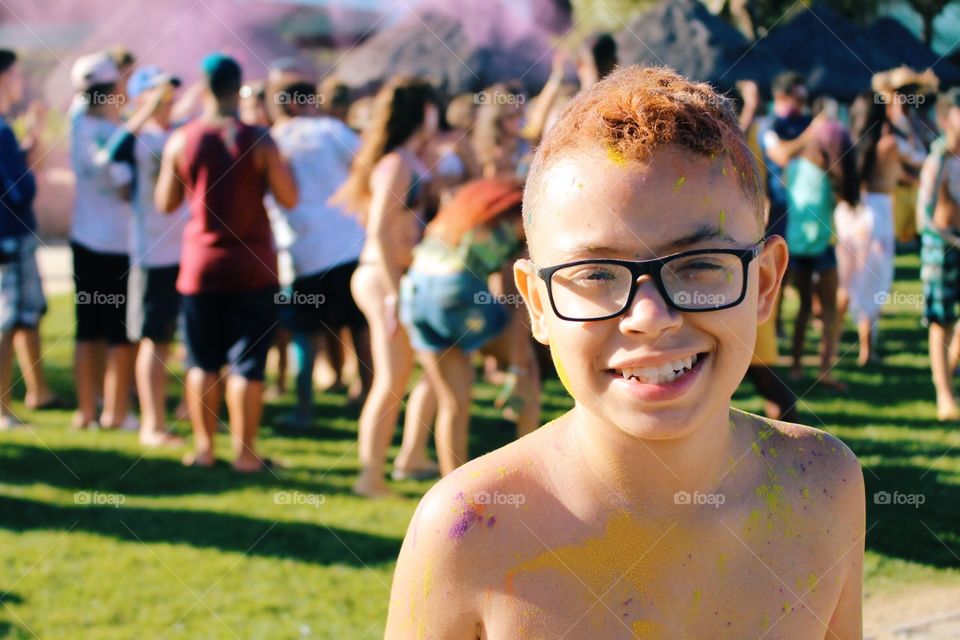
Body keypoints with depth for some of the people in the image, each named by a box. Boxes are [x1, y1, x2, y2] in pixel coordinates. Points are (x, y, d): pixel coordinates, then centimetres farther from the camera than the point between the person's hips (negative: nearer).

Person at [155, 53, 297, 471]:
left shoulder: (180, 142, -3)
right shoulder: (259, 142, -8)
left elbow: (165, 203, 6)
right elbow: (289, 198, -5)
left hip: (200, 264, 2)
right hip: (252, 267, -2)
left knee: (202, 361, 12)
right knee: (247, 362, 2)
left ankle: (204, 447, 15)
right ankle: (245, 452, 2)